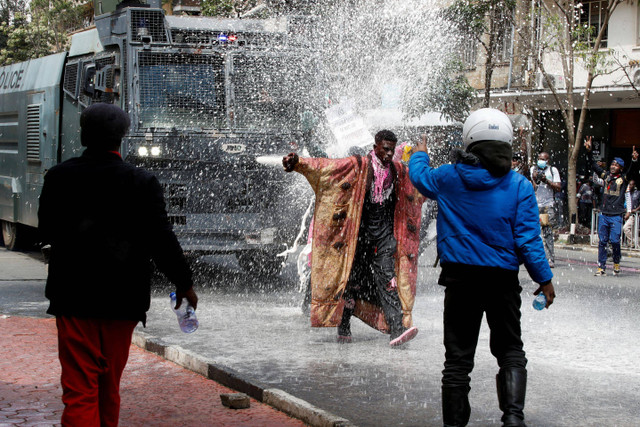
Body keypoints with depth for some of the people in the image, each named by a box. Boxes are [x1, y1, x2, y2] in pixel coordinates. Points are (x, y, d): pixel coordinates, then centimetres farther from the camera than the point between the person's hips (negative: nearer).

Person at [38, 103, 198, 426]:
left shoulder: (59, 177, -3)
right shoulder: (142, 182, -9)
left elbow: (46, 231, 7)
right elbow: (161, 240, -8)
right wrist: (185, 284, 4)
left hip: (73, 298, 0)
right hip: (122, 301, 1)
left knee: (79, 390, -2)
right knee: (109, 387, 17)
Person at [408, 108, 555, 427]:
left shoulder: (448, 179, -2)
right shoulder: (518, 186, -7)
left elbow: (419, 176, 20)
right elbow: (528, 239, -9)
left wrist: (420, 155, 41)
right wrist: (544, 279, 0)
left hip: (460, 278, 1)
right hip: (502, 280, -1)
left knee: (458, 356, 9)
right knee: (510, 351, 12)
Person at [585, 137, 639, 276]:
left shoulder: (623, 178, 1)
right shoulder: (605, 175, 11)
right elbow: (593, 165, 15)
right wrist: (589, 151, 6)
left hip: (616, 216, -4)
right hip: (603, 215, 4)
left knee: (614, 241, -7)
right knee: (602, 241, 3)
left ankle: (616, 263, 16)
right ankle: (601, 267, 7)